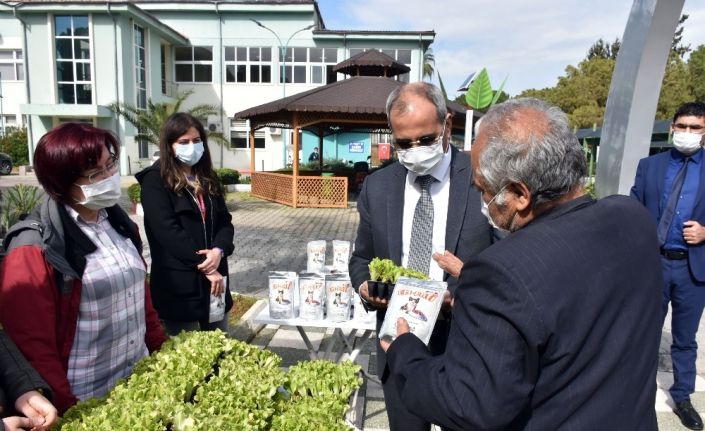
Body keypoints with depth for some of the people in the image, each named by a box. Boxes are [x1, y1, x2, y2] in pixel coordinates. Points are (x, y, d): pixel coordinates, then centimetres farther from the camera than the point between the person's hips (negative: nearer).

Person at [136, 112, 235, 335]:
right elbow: (168, 232, -17)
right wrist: (204, 267, -16)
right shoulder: (155, 180, -8)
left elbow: (225, 221, 7)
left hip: (214, 278, 6)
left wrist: (219, 251, -14)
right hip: (178, 284, -6)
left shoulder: (208, 178, 11)